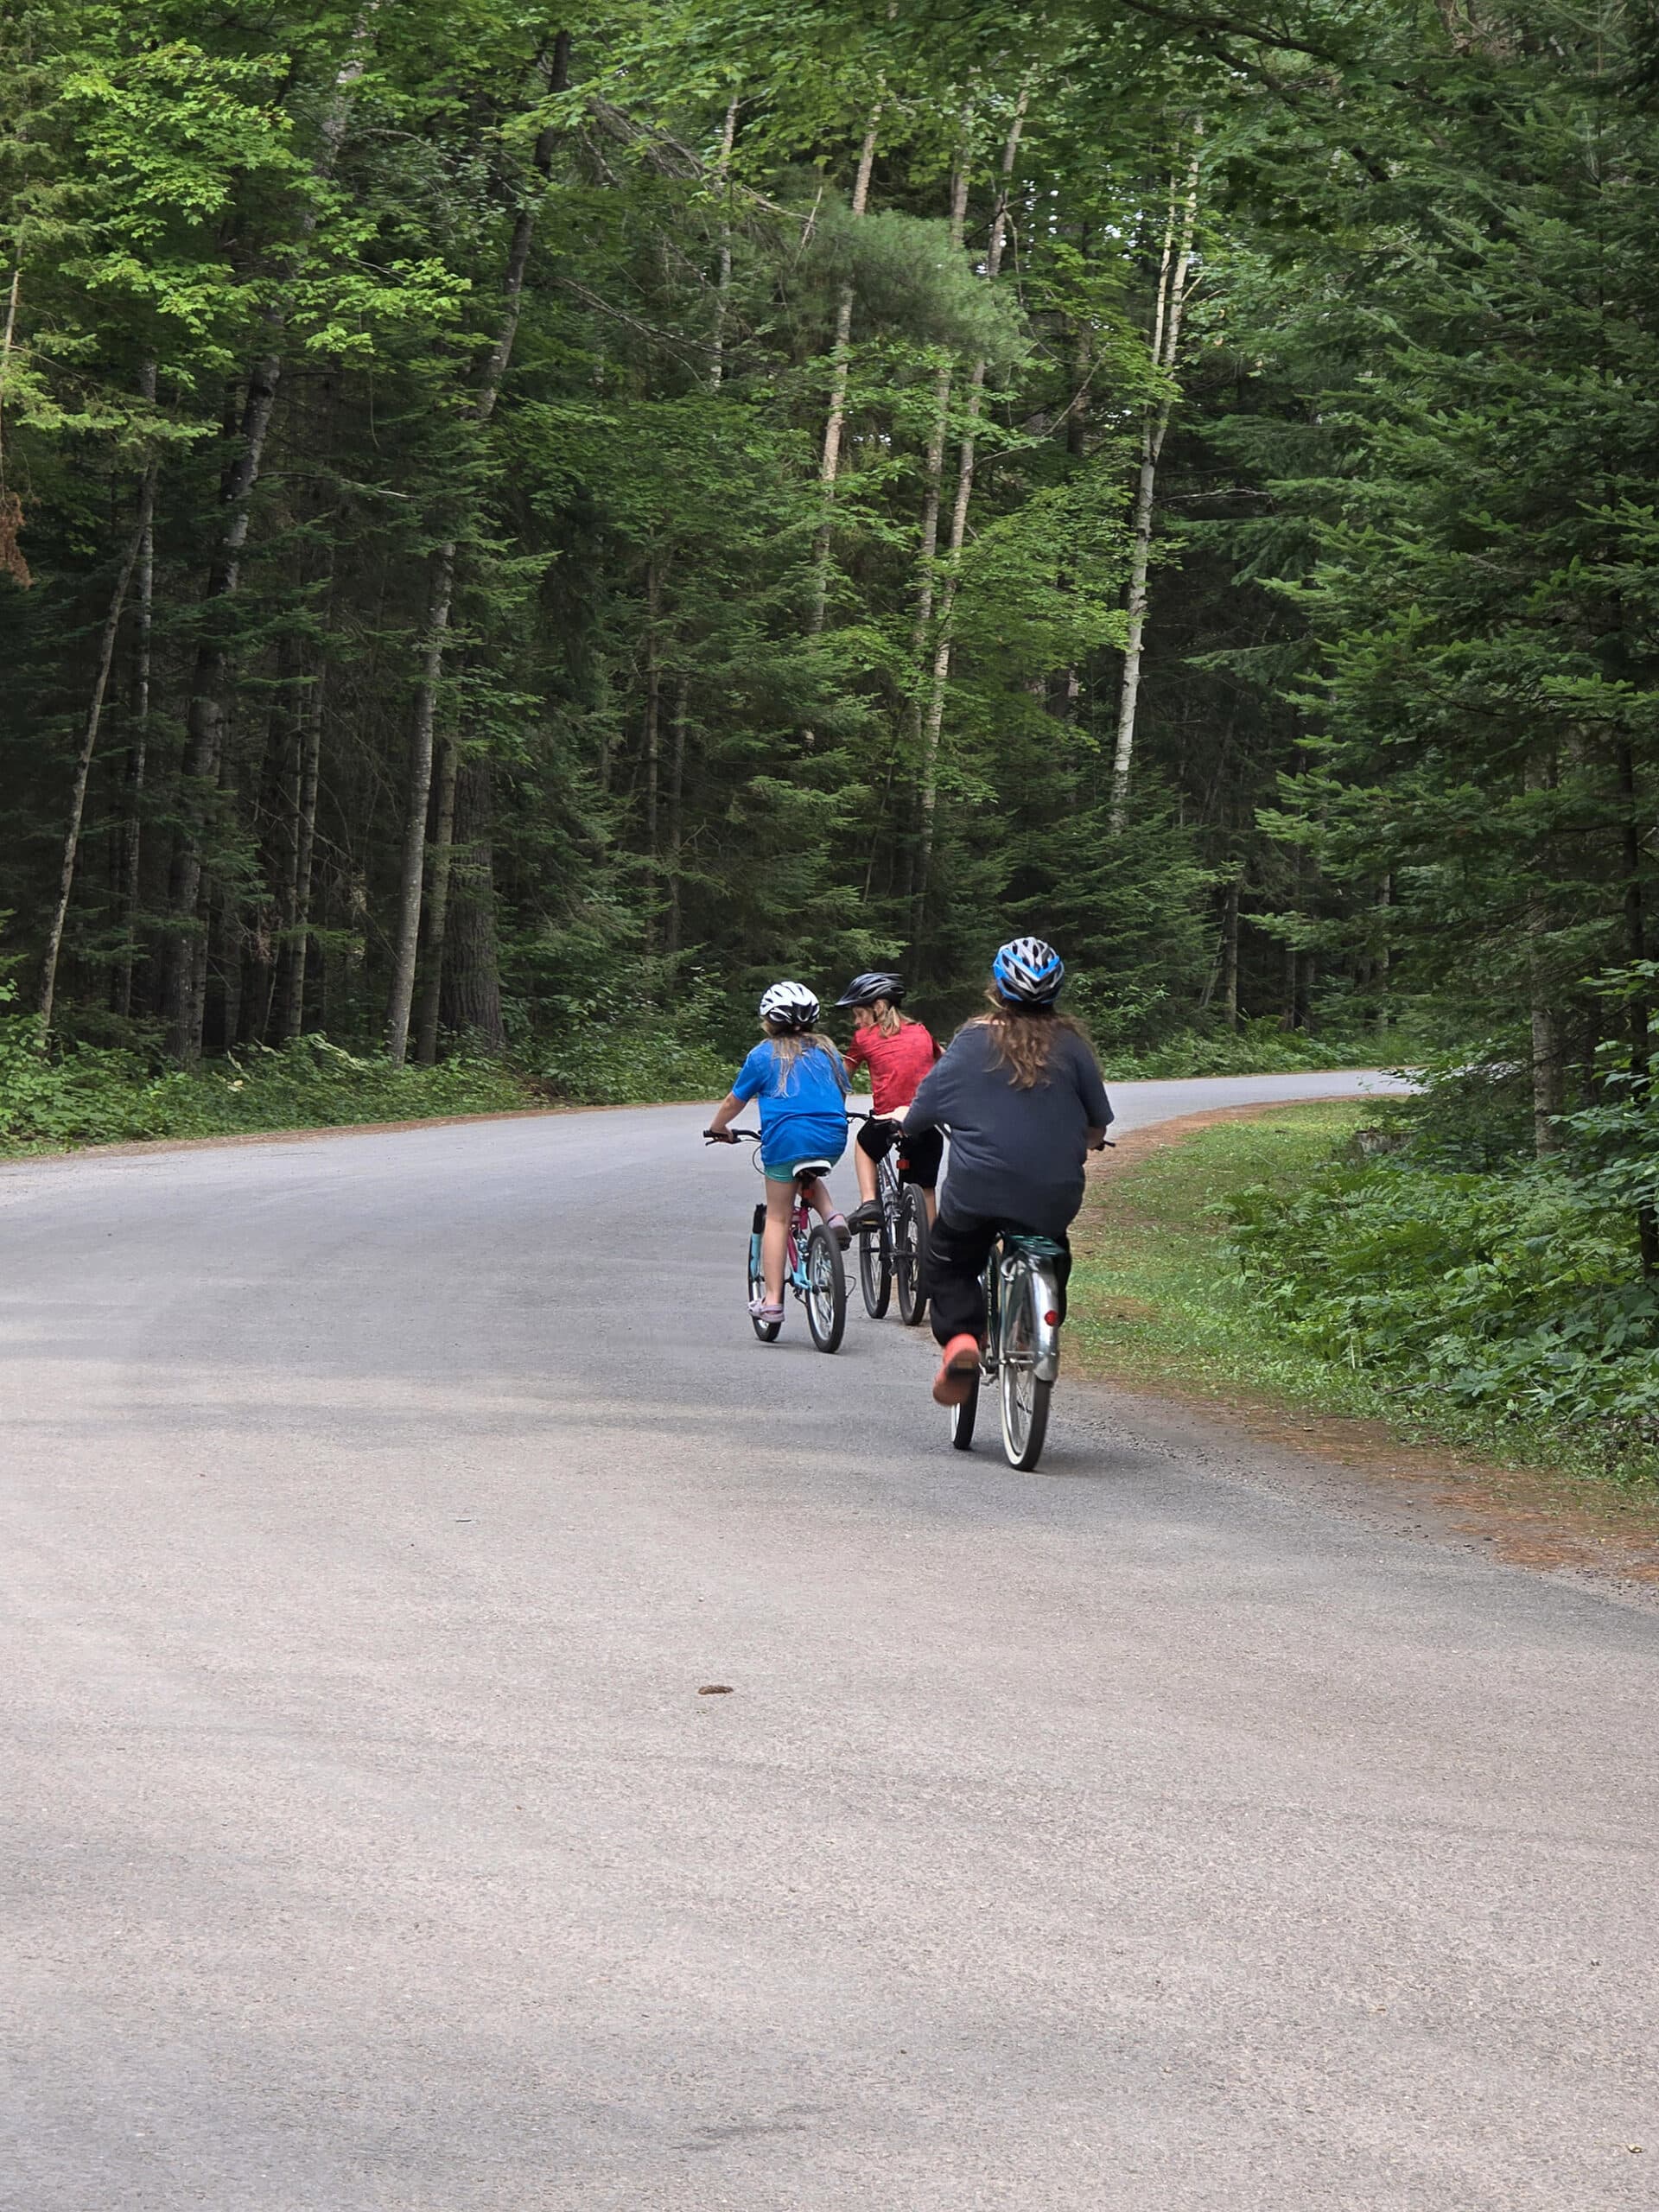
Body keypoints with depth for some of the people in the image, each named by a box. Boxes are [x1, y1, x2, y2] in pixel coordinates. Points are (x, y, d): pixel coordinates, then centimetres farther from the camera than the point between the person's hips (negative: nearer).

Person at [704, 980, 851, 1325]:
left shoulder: (764, 1055, 7)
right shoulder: (827, 1051, 17)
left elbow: (733, 1102, 13)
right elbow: (842, 1093, 30)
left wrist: (716, 1129, 32)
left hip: (786, 1137, -4)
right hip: (832, 1139, 4)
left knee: (777, 1217, 5)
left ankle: (772, 1300, 1)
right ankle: (831, 1217, 6)